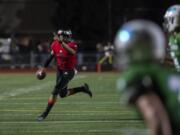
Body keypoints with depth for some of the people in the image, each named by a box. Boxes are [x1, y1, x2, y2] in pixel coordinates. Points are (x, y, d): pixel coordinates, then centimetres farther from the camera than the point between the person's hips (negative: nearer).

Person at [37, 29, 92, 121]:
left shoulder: (72, 44, -23)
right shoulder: (55, 44, -6)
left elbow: (72, 52, -47)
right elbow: (51, 56, 10)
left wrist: (61, 42, -56)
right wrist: (44, 67, 13)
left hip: (69, 71, -7)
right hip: (60, 70, 7)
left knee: (55, 92, -12)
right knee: (63, 94, 15)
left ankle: (45, 113, -2)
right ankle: (82, 88, 34)